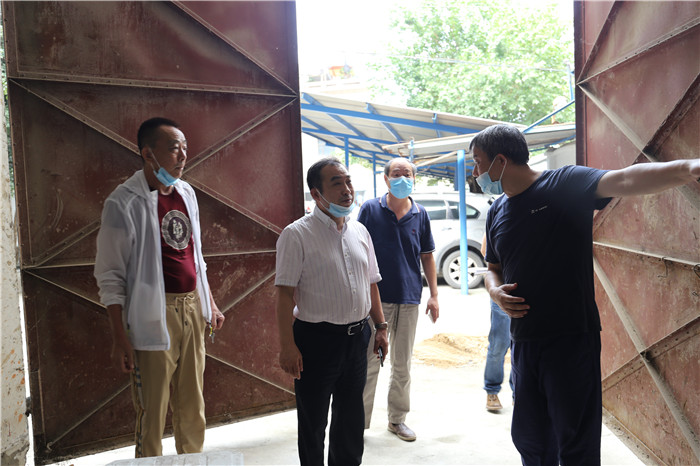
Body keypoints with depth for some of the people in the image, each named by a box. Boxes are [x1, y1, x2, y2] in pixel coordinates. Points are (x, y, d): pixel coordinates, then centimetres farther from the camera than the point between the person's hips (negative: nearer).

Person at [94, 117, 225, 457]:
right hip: (154, 313, -6)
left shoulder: (186, 193, 9)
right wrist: (120, 338, -13)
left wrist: (209, 303, 18)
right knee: (152, 407, 3)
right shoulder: (124, 202, -11)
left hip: (192, 307, 6)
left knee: (192, 404, 15)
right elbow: (110, 277, -10)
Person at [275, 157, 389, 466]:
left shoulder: (359, 231, 9)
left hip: (357, 336, 6)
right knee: (313, 422, 9)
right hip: (316, 339, -5)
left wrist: (380, 327, 12)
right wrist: (287, 345, -18)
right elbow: (285, 293, -14)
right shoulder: (297, 234, -10)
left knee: (351, 417, 19)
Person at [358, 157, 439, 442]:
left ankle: (397, 419, 26)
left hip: (409, 300, 3)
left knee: (402, 364, 13)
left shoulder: (420, 215, 7)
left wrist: (434, 295, 6)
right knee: (369, 363, 1)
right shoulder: (370, 210, -2)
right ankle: (359, 421, 14)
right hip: (376, 299, -3)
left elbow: (427, 256, 11)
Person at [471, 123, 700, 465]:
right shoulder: (497, 212, 11)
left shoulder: (565, 184, -9)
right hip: (523, 343, 6)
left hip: (572, 339, -6)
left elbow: (623, 181, -27)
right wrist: (495, 292, -2)